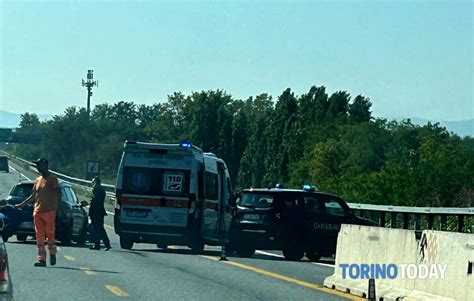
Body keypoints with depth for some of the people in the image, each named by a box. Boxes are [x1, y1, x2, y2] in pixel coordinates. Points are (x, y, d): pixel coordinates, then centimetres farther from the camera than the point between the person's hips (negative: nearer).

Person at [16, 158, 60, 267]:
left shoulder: (52, 178, -3)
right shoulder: (38, 180, 17)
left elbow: (58, 193, -7)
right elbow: (33, 196, 24)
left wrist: (57, 205, -18)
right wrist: (21, 205, 24)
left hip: (49, 211, -6)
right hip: (37, 212, 6)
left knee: (50, 234, -1)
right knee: (40, 237, 2)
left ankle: (52, 254, 15)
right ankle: (41, 259, 1)